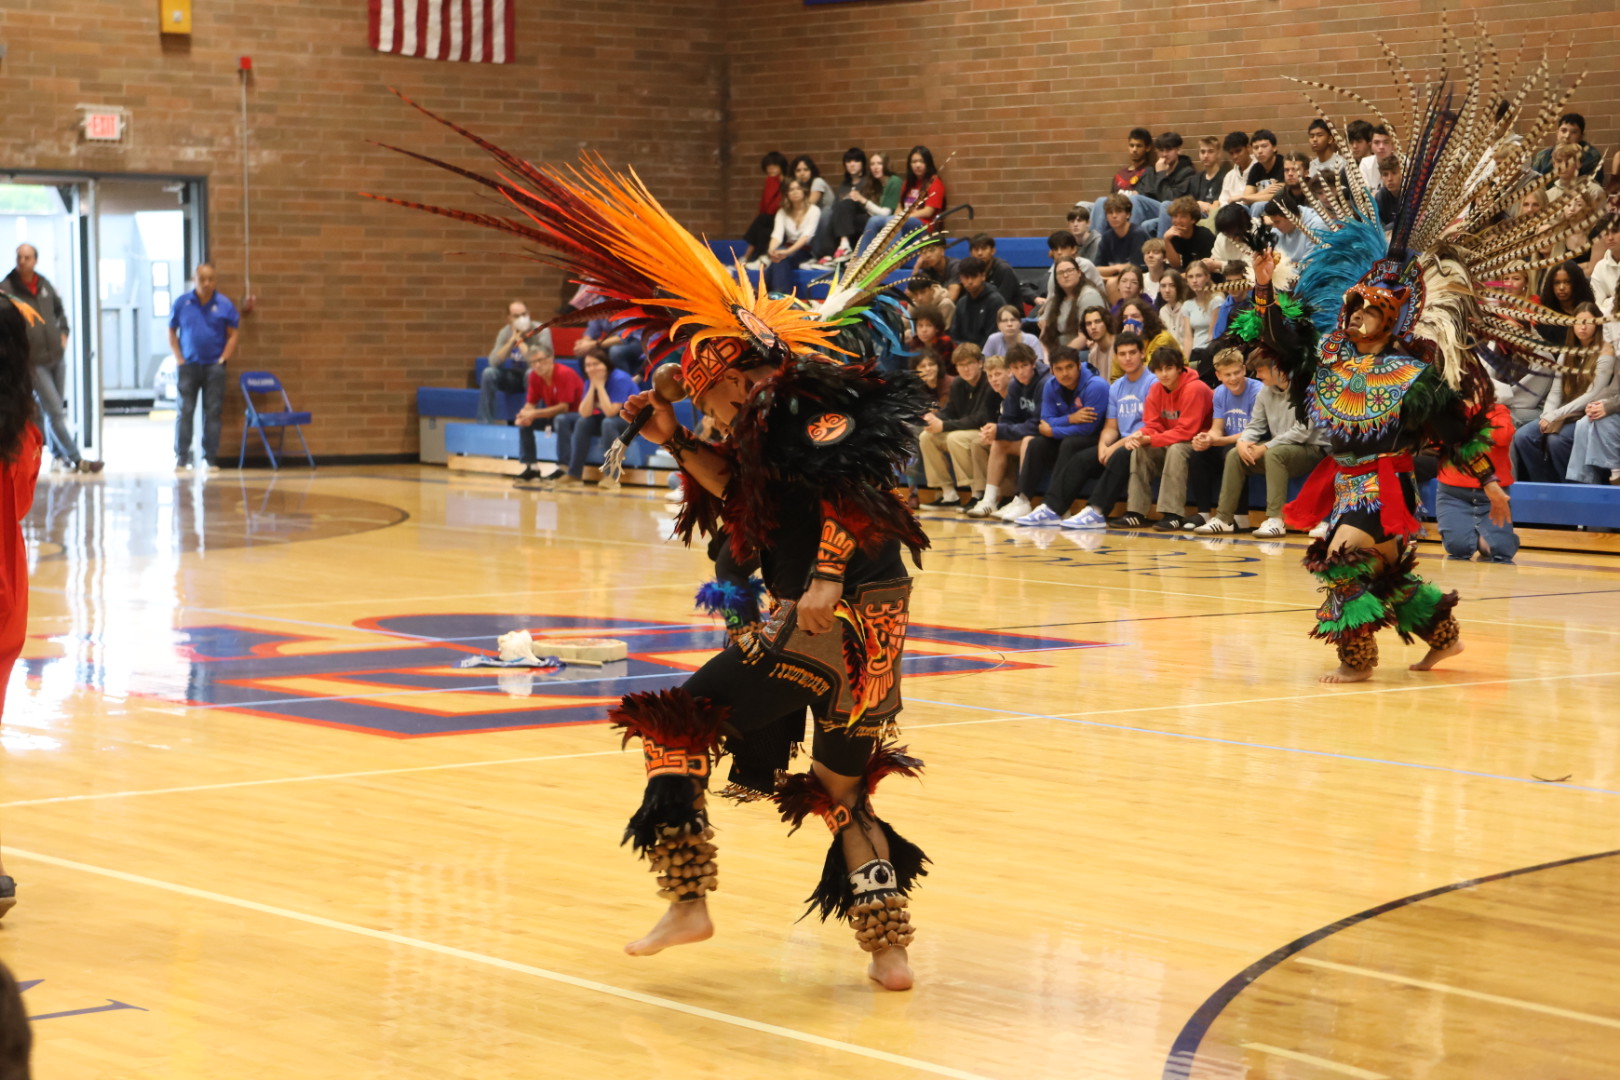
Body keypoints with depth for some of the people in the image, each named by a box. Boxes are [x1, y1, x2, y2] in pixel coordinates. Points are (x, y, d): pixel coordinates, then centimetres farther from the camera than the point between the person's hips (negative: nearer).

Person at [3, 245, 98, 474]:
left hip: (57, 356, 5)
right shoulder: (7, 287, -11)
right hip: (34, 361, -5)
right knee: (55, 411, -5)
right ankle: (77, 459, 0)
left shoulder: (44, 284, 6)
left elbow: (60, 308, 24)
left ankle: (57, 454, 30)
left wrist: (63, 332, 13)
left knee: (55, 409, 14)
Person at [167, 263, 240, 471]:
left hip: (214, 366, 0)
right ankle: (181, 458, 3)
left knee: (213, 412, 0)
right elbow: (171, 332, 8)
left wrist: (223, 359, -5)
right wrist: (179, 358, -2)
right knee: (185, 412, -1)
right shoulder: (182, 303, 3)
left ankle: (211, 458, 4)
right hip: (188, 365, 0)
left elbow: (232, 335, 4)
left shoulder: (224, 304, 1)